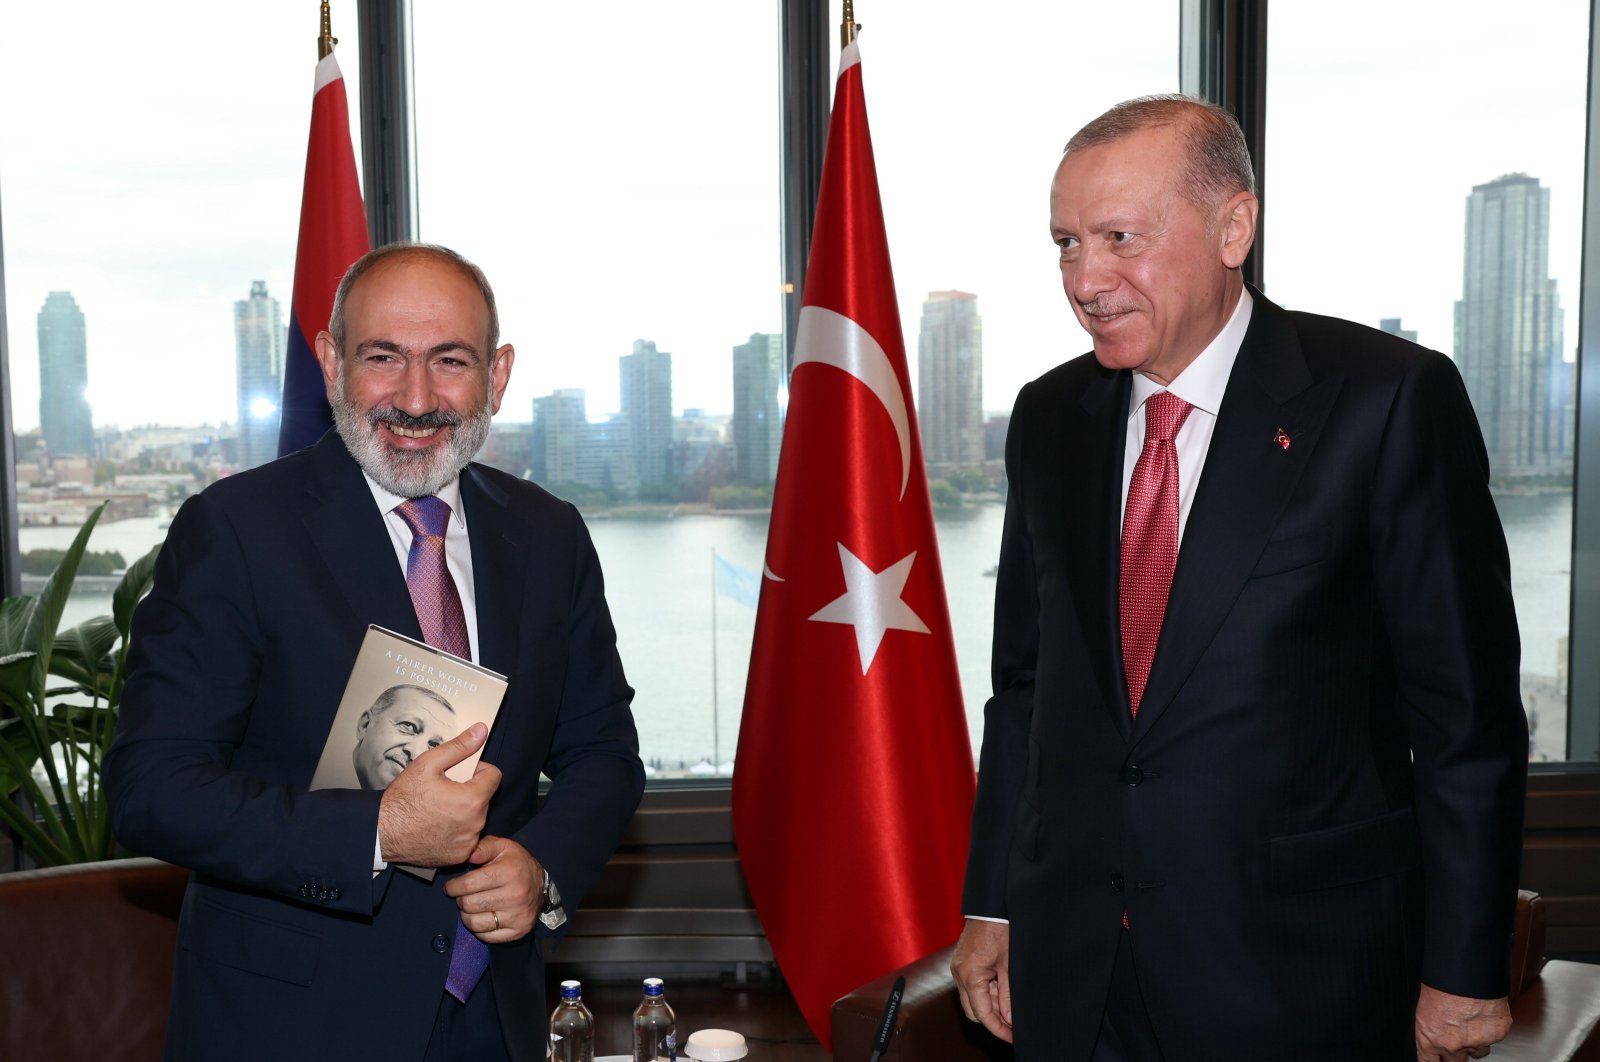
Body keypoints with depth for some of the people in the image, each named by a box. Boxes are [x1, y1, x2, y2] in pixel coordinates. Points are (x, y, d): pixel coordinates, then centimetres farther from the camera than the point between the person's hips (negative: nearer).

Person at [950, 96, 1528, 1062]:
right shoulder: (1050, 419, 4)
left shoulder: (1388, 398, -10)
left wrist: (1465, 972, -7)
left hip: (1299, 977, -4)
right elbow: (1026, 682, 9)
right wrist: (994, 906, 9)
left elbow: (1467, 710, -9)